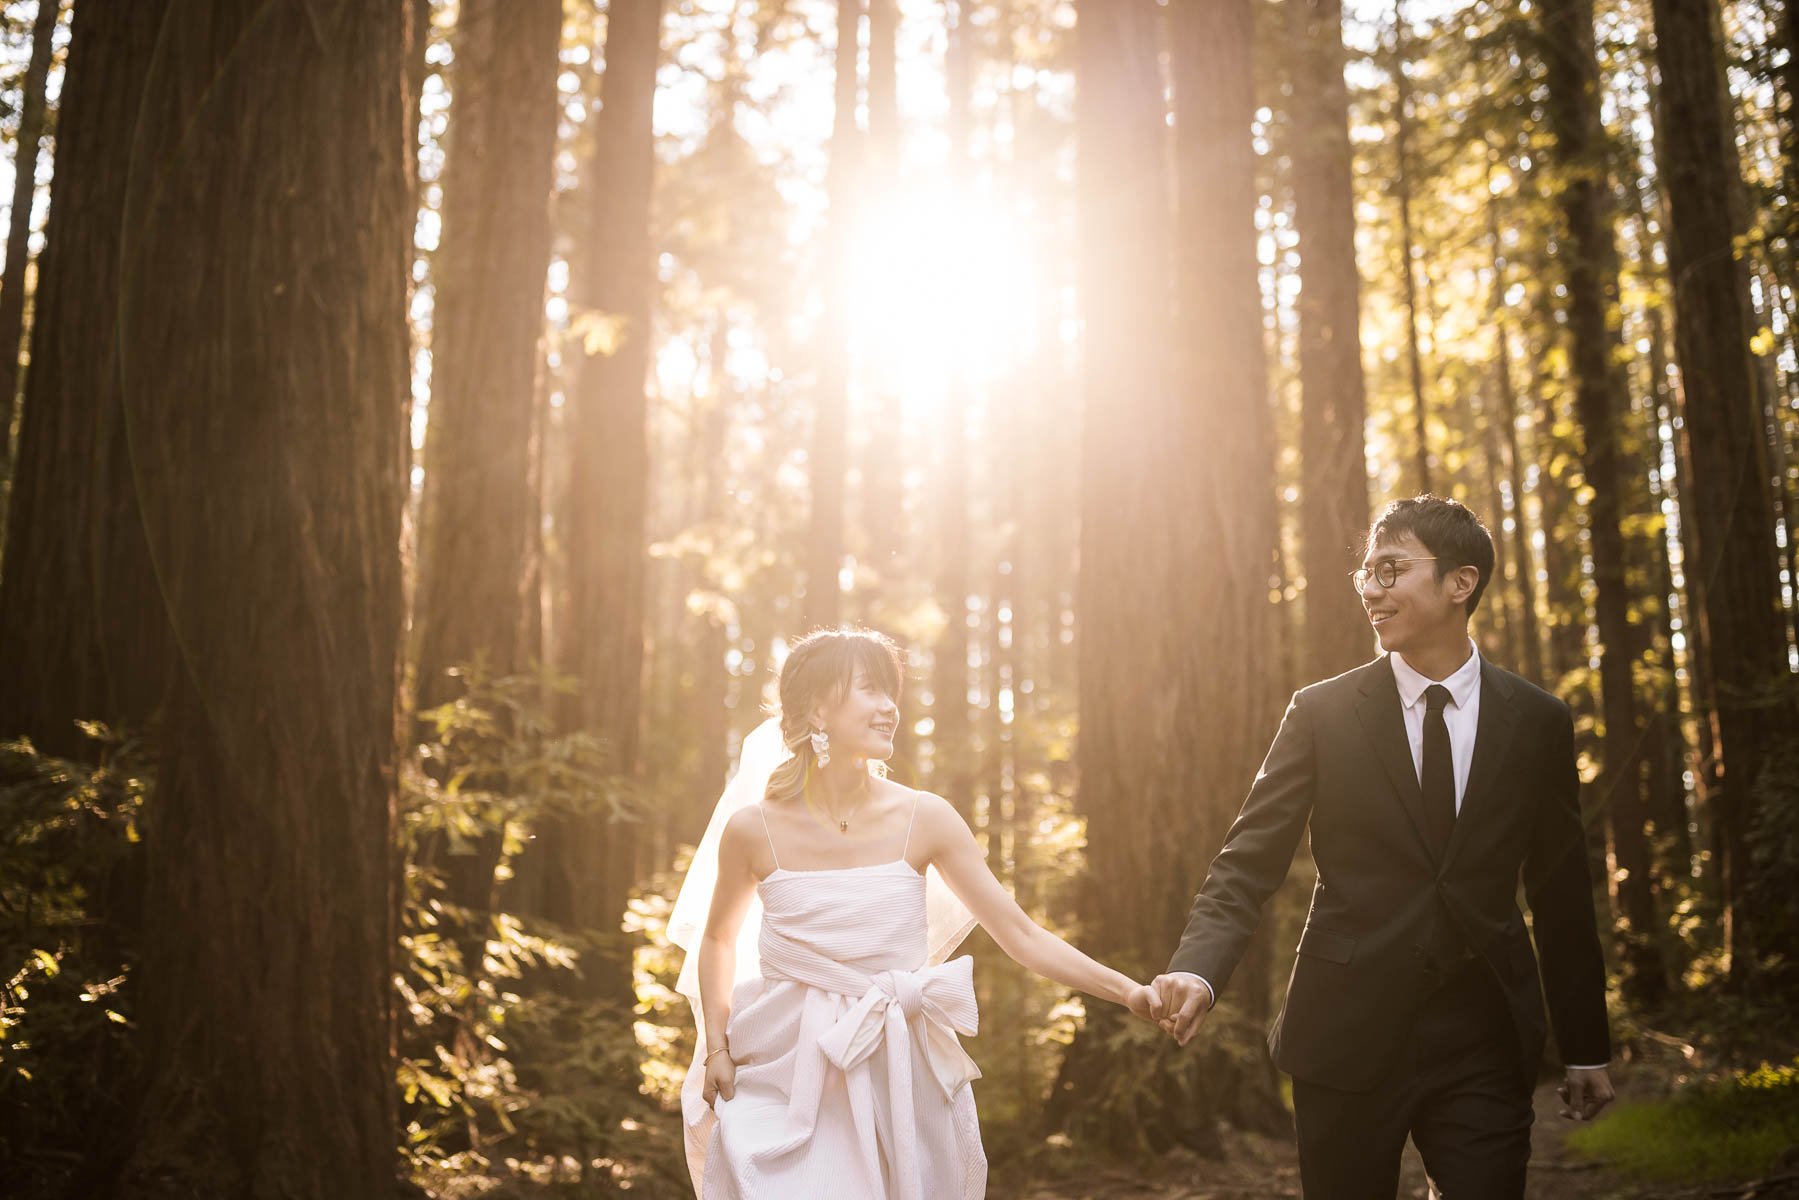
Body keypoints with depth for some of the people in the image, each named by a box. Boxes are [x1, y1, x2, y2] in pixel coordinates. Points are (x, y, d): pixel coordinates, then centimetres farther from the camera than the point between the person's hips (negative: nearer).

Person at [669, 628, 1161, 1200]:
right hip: (788, 1085, -1)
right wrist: (716, 1048, 4)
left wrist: (1128, 991, -11)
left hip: (902, 1087, 1)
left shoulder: (923, 820, -5)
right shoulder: (753, 829, -5)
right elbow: (719, 939, 13)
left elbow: (1019, 933, -3)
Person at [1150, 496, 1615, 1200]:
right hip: (1348, 1036, 0)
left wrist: (1587, 1049, 12)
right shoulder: (1322, 714, 0)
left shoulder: (1537, 722, 4)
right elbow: (1248, 864, -5)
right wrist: (1197, 970, -23)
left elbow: (1561, 895, 9)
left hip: (1484, 1043, 1)